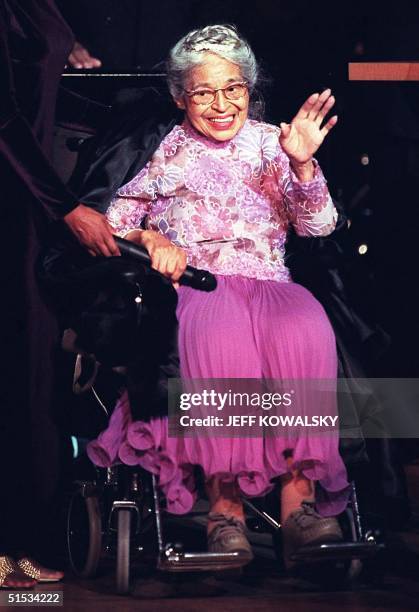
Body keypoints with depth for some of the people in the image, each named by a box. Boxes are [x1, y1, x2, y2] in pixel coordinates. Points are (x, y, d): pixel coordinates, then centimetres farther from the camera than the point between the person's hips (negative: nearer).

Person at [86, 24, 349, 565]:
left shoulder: (269, 143, 16)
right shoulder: (167, 150, 14)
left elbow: (318, 225, 7)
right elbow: (116, 216, 13)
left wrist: (302, 163, -11)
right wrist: (153, 239, -8)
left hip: (268, 282, 2)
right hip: (196, 285, -1)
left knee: (305, 328, -36)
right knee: (220, 335, -39)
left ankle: (300, 492, -34)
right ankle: (224, 499, -35)